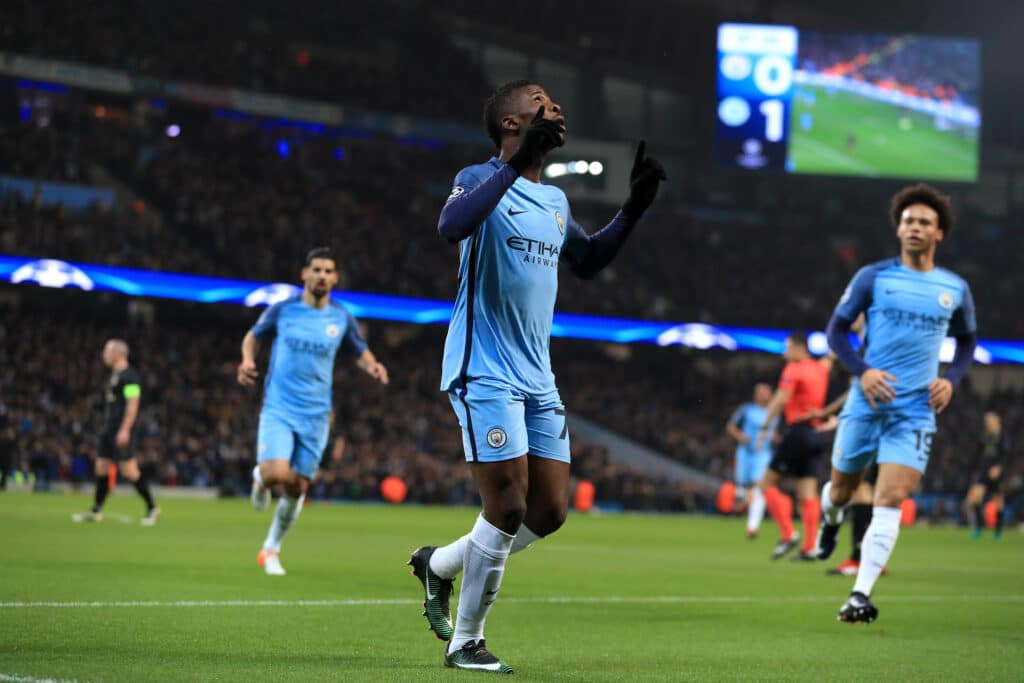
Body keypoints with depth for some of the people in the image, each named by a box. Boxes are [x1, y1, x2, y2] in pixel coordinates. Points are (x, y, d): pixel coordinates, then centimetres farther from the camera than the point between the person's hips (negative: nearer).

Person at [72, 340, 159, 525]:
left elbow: (133, 404, -19)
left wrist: (124, 430, -24)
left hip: (122, 431, -10)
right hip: (109, 430, 10)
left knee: (129, 471, -7)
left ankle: (151, 508, 2)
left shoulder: (129, 376, -13)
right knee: (101, 468, 7)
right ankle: (96, 511, 11)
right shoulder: (114, 375, 18)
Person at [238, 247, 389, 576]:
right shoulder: (282, 310, -1)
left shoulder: (342, 318, 3)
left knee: (296, 488, 4)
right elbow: (253, 336, 14)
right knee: (277, 474, -22)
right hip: (278, 409, -2)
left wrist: (373, 367, -7)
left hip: (315, 415, 2)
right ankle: (260, 477, 17)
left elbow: (360, 353, 17)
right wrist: (247, 360, -6)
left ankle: (271, 550, 26)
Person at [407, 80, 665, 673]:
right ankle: (465, 642, 7)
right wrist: (516, 163, -36)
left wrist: (635, 209, 19)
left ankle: (440, 563, 26)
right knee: (509, 508, -9)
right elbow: (451, 226, -31)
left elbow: (586, 261, 31)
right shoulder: (483, 179, -9)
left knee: (551, 510, 5)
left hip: (537, 379, 8)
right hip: (485, 374, -8)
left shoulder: (555, 200, 15)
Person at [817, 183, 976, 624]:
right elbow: (836, 330, 4)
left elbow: (967, 340, 21)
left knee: (890, 501, -14)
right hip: (866, 404, 0)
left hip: (915, 413, 0)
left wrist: (951, 379, 3)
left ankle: (861, 596, -15)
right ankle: (830, 520, 50)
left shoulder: (955, 289, 6)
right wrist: (861, 370, -13)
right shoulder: (873, 277, -1)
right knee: (842, 491, 11)